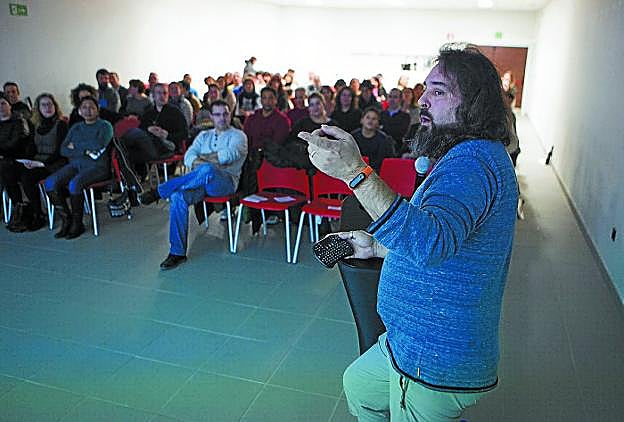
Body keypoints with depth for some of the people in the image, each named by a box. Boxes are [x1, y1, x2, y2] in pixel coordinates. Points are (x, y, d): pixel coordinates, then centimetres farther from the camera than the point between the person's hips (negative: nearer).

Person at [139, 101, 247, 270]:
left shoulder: (237, 136, 10)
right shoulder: (204, 136, 26)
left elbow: (229, 155, -12)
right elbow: (188, 157, 10)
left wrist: (203, 158, 0)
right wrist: (204, 163, -11)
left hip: (225, 182, -5)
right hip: (201, 180, 5)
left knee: (207, 170, -40)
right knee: (178, 197, -27)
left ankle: (159, 192, -25)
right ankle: (177, 252, -22)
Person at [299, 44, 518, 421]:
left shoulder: (474, 159, -25)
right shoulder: (468, 156, 12)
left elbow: (430, 243, -44)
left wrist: (356, 172, -49)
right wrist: (377, 246, 12)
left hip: (437, 362, -10)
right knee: (358, 385, 28)